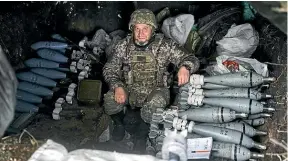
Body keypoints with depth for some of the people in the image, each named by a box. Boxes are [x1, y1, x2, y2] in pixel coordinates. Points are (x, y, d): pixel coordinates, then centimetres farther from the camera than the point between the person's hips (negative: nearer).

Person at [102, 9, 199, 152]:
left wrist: (185, 67, -34)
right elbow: (109, 69, 0)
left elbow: (191, 59, -8)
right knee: (110, 101, -27)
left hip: (155, 90, -1)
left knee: (156, 104, -36)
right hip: (129, 89, 2)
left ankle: (142, 130, 0)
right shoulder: (123, 46, -4)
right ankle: (119, 123, 11)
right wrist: (117, 86, -21)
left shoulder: (165, 46, -9)